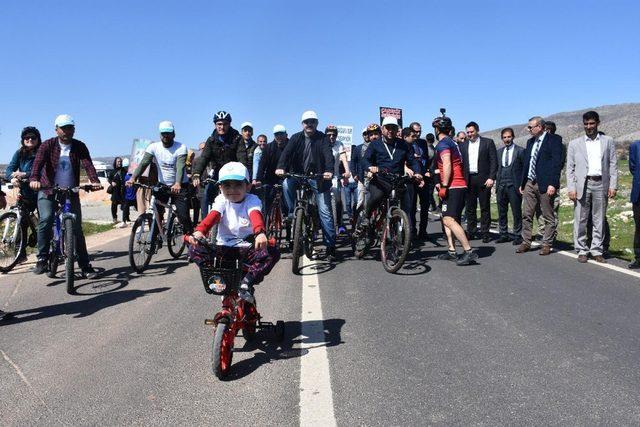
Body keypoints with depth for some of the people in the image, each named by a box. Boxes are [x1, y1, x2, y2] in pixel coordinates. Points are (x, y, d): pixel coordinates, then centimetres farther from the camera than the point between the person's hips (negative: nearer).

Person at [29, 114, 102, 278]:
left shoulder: (79, 146, -1)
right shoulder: (48, 145, -4)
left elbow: (87, 164, -16)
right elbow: (38, 162, -20)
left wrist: (95, 181, -35)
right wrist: (34, 179, -41)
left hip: (71, 192, 1)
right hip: (48, 191, -1)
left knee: (77, 228, -2)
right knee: (46, 219, -24)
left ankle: (85, 266, 4)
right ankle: (42, 259, -10)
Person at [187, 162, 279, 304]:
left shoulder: (252, 200, -4)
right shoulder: (221, 200, 3)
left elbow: (256, 216, -27)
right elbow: (212, 216, -17)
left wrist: (260, 233, -51)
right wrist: (199, 231, -40)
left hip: (246, 247, -2)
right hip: (224, 247, 2)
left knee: (272, 252, -28)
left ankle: (246, 283, -20)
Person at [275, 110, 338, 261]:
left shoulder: (322, 138, -3)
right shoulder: (296, 138, 3)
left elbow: (328, 155, -17)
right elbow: (286, 152, -11)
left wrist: (329, 171, -38)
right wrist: (280, 167, -31)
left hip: (318, 177, -2)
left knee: (325, 212, -5)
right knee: (287, 184, -30)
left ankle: (330, 246, 0)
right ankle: (292, 213, -10)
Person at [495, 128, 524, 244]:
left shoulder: (520, 151, -1)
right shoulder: (499, 151, 14)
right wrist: (497, 183, 8)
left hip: (514, 186, -5)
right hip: (501, 186, 5)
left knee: (516, 212, -1)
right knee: (501, 212, 8)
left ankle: (518, 235, 7)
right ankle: (503, 234, 17)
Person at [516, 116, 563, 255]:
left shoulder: (553, 139, -6)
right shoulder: (530, 142, 16)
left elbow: (557, 163, -12)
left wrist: (552, 184, -19)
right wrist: (522, 183, 14)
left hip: (545, 184, -7)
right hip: (529, 183, 7)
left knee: (548, 217, 3)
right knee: (526, 215, 6)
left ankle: (546, 245, 9)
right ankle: (526, 242, 14)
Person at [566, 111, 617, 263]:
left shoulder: (608, 141, 11)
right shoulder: (574, 144, 9)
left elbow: (613, 165, 8)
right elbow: (570, 169, 5)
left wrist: (613, 186, -1)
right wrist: (571, 188, -4)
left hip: (601, 184, 1)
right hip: (582, 185, -1)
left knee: (599, 221, 5)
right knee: (580, 220, -1)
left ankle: (597, 251, 12)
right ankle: (582, 251, 8)